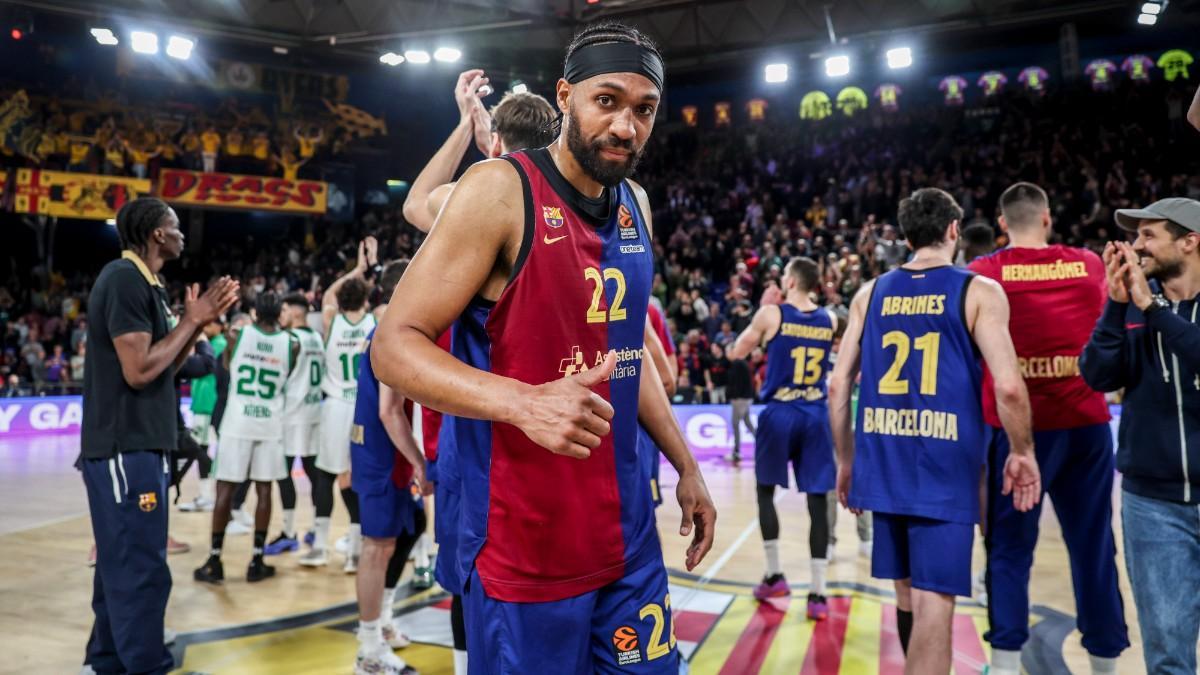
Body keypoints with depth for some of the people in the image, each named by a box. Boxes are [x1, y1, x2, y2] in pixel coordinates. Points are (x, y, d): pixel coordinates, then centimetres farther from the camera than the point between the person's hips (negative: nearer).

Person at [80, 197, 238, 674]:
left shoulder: (142, 281, 15)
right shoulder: (125, 279, -15)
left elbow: (164, 364, 19)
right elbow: (139, 370, -22)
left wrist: (200, 321, 8)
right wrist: (191, 320, -13)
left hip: (136, 445, 10)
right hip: (125, 447, -10)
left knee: (122, 562, 17)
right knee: (141, 568, -6)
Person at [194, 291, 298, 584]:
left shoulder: (238, 333, -4)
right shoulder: (291, 344, -2)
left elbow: (227, 367, 14)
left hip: (237, 422, -1)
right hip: (270, 424, 1)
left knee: (225, 489, 4)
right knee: (264, 490, 6)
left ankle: (214, 562, 7)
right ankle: (256, 561, 9)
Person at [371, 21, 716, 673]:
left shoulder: (635, 205, 8)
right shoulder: (499, 190, -14)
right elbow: (393, 345, -17)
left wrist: (685, 466, 17)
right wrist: (523, 402, -33)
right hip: (523, 550, -6)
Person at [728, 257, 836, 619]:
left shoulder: (771, 314, -6)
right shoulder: (829, 320, 6)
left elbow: (736, 352, 6)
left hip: (779, 414, -2)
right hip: (815, 416, 3)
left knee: (766, 492, 16)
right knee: (817, 501, 2)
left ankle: (774, 576, 19)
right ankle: (817, 594, 3)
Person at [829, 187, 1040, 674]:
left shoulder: (870, 294, 8)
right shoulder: (978, 291, -3)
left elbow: (838, 386, 6)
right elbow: (1008, 386, -13)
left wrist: (846, 460, 15)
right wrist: (1022, 452, 2)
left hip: (884, 465, 5)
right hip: (945, 469, -4)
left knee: (909, 592, 20)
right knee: (934, 602, -1)